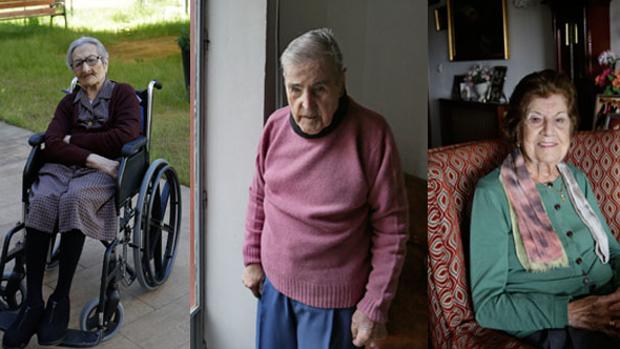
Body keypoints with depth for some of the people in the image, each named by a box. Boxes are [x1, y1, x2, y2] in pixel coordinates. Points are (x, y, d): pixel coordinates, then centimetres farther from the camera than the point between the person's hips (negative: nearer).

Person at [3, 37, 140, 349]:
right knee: (41, 201, -30)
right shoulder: (69, 102, 20)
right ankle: (32, 302, -30)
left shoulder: (123, 93, 9)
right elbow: (51, 145, 4)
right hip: (64, 167, 4)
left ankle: (60, 299, -28)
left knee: (73, 199, -36)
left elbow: (126, 135, -10)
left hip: (104, 171, -3)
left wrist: (73, 140, -1)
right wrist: (92, 157, -15)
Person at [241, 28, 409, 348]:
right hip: (273, 281, 5)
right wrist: (252, 258, 10)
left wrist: (375, 306, -13)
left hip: (332, 298, -4)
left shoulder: (372, 134, -20)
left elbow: (390, 228, -16)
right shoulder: (276, 125, -5)